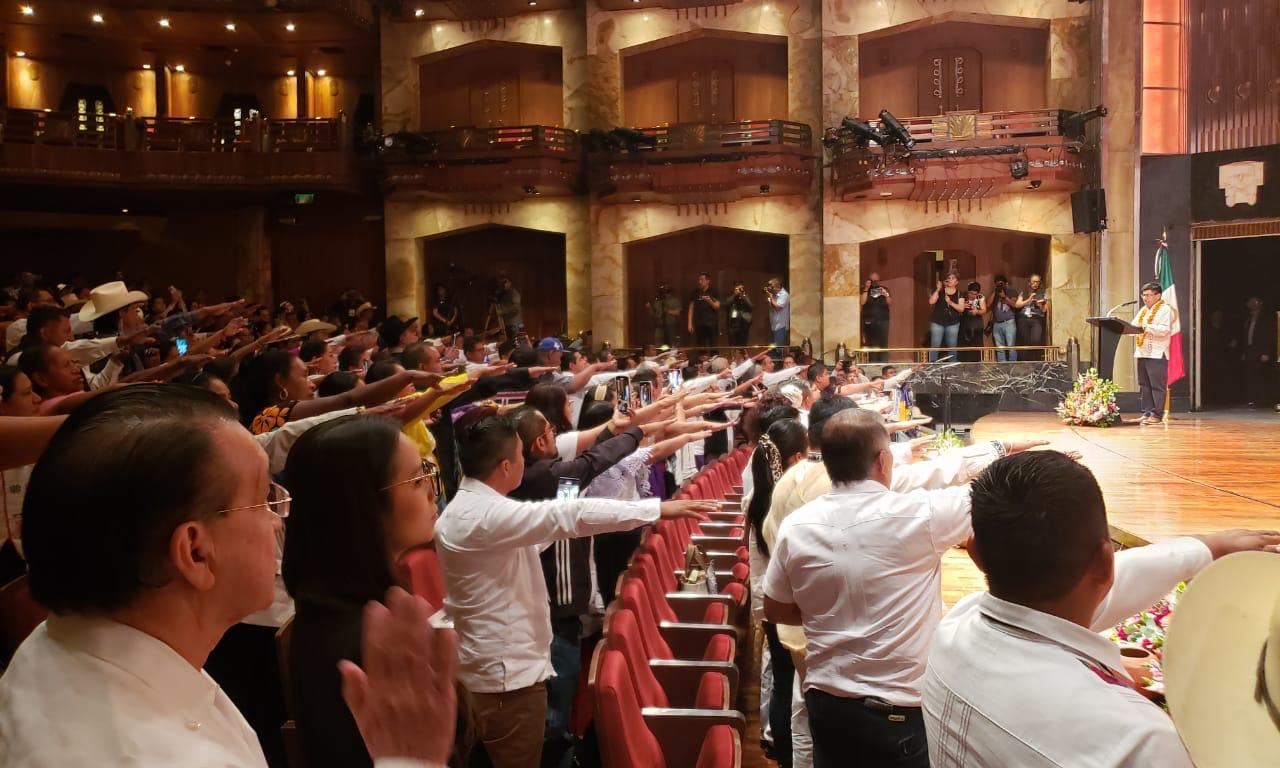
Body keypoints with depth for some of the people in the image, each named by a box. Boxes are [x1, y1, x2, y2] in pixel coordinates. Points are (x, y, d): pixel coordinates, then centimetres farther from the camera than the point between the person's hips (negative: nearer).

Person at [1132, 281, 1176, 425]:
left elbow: (1165, 330, -16)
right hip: (1142, 353, 8)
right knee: (1144, 385, 8)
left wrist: (1147, 327, -25)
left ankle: (1156, 414, -4)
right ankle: (1147, 412, 12)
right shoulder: (1143, 311, 21)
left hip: (1157, 354, -8)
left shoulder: (1165, 309, -4)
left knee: (1157, 385, -5)